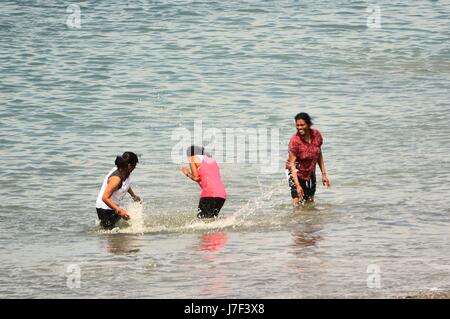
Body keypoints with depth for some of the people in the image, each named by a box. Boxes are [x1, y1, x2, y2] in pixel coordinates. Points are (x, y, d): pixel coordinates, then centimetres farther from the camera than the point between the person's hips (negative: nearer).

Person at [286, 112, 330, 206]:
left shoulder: (316, 135, -10)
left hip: (310, 173, 5)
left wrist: (324, 174, 5)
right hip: (296, 172, -5)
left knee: (310, 203, 10)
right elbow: (292, 164, -23)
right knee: (297, 200, -18)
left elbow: (319, 154, 6)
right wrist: (298, 185, -30)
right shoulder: (294, 141, -25)